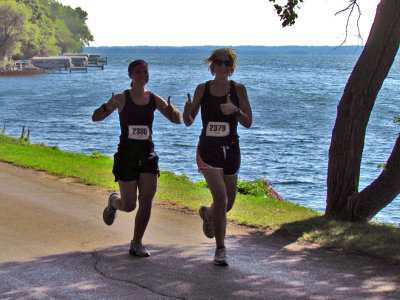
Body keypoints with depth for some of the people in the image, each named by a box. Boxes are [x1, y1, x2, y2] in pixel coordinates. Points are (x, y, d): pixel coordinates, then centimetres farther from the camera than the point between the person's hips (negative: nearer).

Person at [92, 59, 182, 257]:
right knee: (129, 206, -2)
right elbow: (96, 118, -10)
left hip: (147, 155, 3)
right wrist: (107, 107, -31)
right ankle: (113, 202, 35)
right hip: (126, 155, -3)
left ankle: (136, 244, 2)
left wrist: (171, 110, -15)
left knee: (147, 199, -9)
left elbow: (178, 121, 8)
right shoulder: (122, 99, -4)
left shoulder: (154, 100, 6)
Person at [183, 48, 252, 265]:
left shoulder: (238, 89, 0)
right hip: (208, 150, -2)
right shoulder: (202, 89, -1)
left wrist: (235, 110, -22)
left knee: (228, 203, 12)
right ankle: (220, 250, -6)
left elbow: (248, 122, -3)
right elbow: (188, 122, 3)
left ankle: (207, 214, 48)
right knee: (220, 198, -16)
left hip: (231, 150, 2)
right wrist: (187, 111, -19)